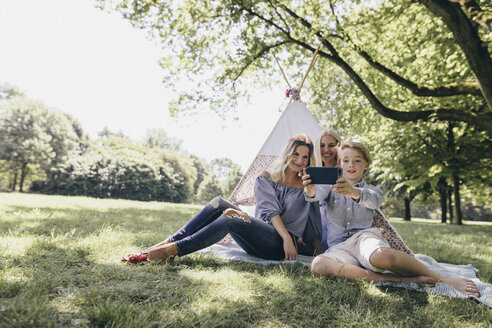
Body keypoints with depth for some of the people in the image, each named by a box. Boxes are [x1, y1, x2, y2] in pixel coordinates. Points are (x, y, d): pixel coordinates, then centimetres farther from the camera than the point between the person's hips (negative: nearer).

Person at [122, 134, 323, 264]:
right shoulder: (266, 179, 12)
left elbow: (315, 225, 11)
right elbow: (270, 211, -3)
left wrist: (321, 254, 3)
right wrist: (286, 235, -18)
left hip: (281, 247, -3)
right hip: (257, 240, 3)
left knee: (231, 218, -31)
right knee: (220, 204, -21)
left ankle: (172, 250, -32)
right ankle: (168, 242, -23)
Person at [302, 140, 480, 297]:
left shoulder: (372, 190, 13)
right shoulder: (330, 186, 13)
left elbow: (372, 200, -14)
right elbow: (318, 193, -12)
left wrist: (354, 192, -38)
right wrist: (310, 190, -39)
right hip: (338, 245, 1)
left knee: (381, 255, -39)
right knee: (318, 264, -36)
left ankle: (443, 279, -15)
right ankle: (398, 279, -30)